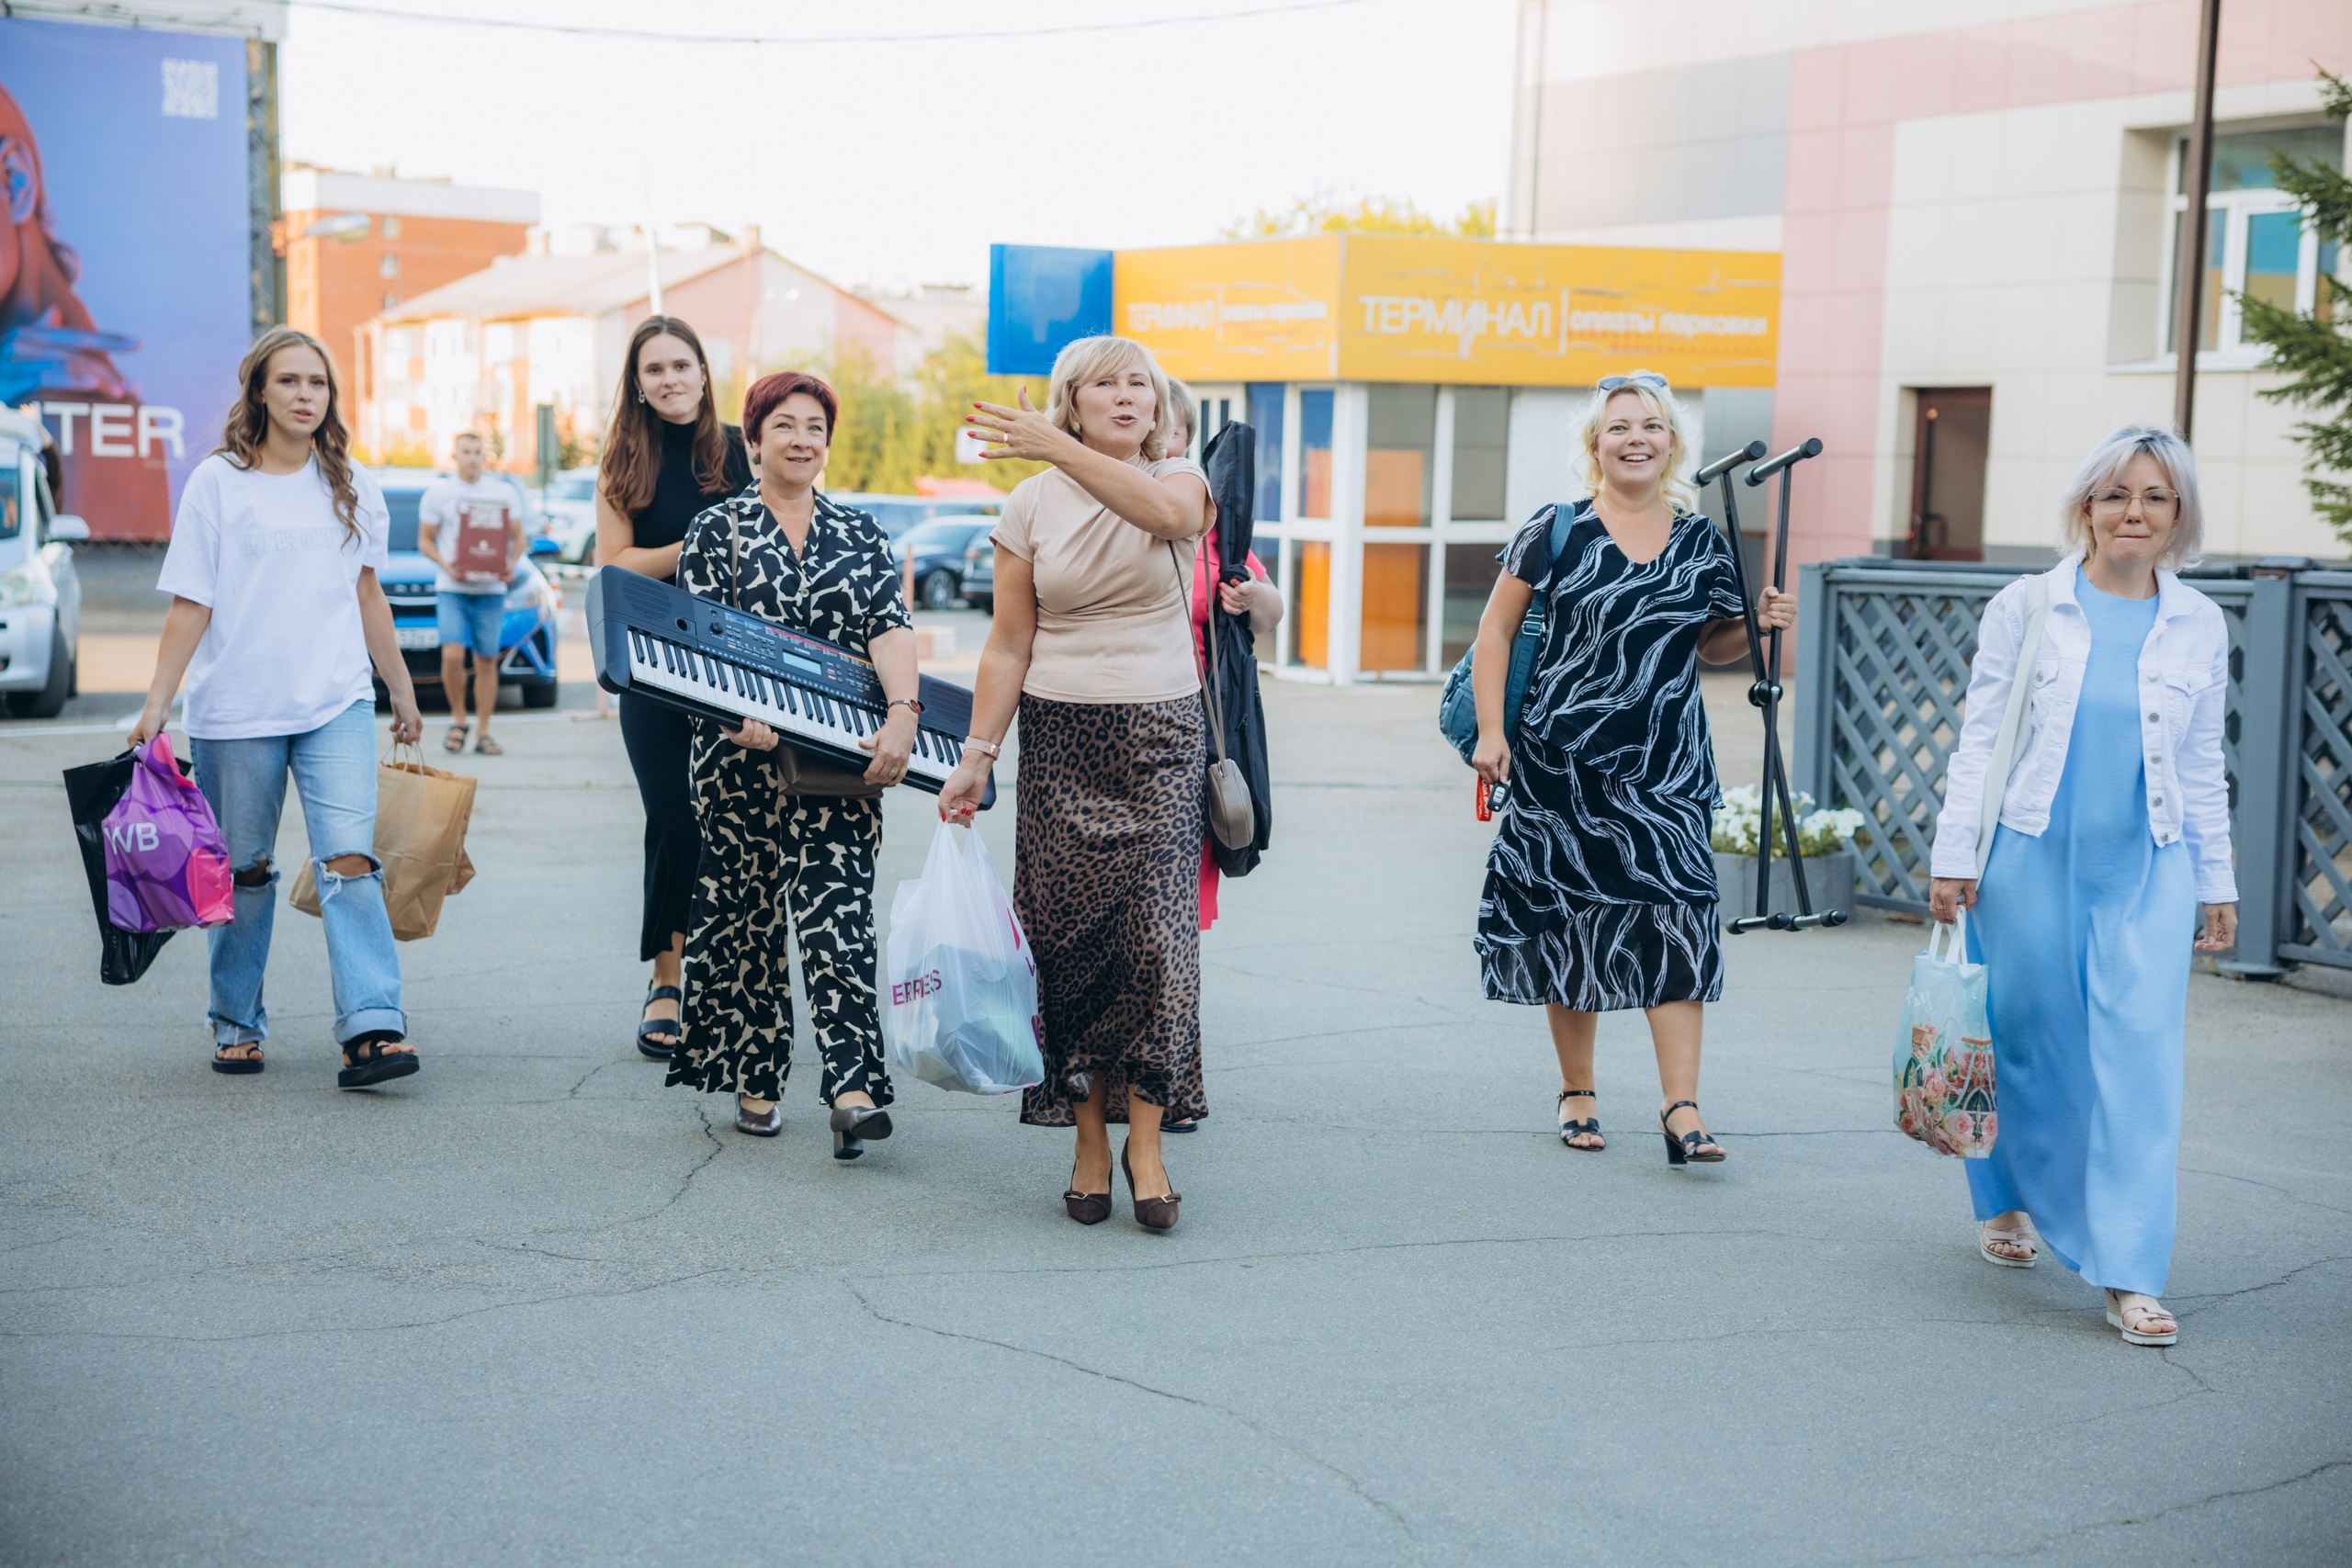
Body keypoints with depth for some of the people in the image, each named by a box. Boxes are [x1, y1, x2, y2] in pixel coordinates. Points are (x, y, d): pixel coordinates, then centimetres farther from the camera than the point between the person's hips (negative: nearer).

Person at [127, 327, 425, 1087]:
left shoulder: (351, 485, 10)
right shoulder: (217, 482, 0)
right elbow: (190, 605, -1)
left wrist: (402, 692, 22)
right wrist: (156, 705, -6)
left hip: (337, 707, 2)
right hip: (234, 711, -1)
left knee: (350, 859, -13)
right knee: (243, 872, 8)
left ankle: (372, 1028, -18)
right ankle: (237, 1024, 23)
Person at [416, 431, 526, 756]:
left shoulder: (505, 493, 8)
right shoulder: (438, 494, 4)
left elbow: (518, 537, 11)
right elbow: (424, 541, 6)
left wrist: (512, 564, -10)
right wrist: (446, 565, -12)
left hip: (491, 589, 2)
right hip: (451, 589, -2)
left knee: (487, 661, 3)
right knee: (453, 654, -18)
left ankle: (484, 734, 10)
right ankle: (458, 719, 4)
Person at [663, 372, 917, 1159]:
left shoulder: (861, 534, 11)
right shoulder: (717, 529, 6)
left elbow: (891, 628, -1)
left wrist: (901, 714, -18)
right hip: (742, 752, 0)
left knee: (837, 909, -9)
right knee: (746, 910, 4)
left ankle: (852, 1088, -15)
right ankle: (753, 1079, 16)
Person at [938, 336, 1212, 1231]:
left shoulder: (1180, 477, 2)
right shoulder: (1032, 504, 5)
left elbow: (1170, 513, -25)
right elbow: (1010, 640, 5)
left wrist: (1055, 448, -32)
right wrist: (977, 753, -3)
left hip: (1162, 732, -1)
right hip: (1060, 738, 1)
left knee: (1157, 932, -9)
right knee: (1071, 937, -1)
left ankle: (1144, 1141, 0)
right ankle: (1090, 1141, 9)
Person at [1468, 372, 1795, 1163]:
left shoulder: (1702, 540, 8)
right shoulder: (1556, 531, -1)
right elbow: (1495, 632, 3)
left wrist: (1759, 623, -1)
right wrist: (1491, 731, -5)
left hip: (1664, 765, 2)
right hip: (1561, 763, -2)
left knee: (1673, 917, -8)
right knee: (1569, 922, 5)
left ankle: (1681, 1107, -8)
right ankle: (1577, 1093, 20)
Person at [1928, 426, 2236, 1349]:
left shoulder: (2199, 626, 7)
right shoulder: (2026, 608, 0)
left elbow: (2202, 766, 12)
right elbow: (1979, 741, 1)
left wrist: (2216, 884, 12)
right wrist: (1953, 855, -3)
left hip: (2147, 869, 1)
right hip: (2032, 858, -1)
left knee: (2141, 1054, -8)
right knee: (2028, 1042, 8)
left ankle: (2129, 1276, -7)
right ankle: (2009, 1202, 35)